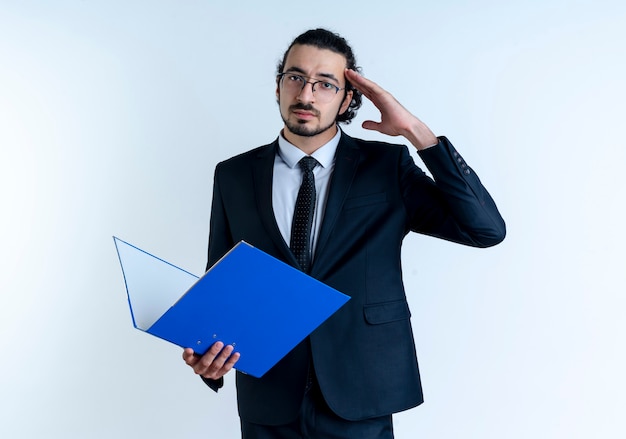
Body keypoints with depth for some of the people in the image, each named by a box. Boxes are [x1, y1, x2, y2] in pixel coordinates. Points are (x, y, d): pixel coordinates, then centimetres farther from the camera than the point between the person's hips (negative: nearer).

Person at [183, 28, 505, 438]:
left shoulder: (387, 166, -2)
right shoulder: (234, 176, 2)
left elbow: (486, 228, -11)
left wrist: (417, 132, -16)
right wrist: (206, 351, -14)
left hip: (360, 403, -1)